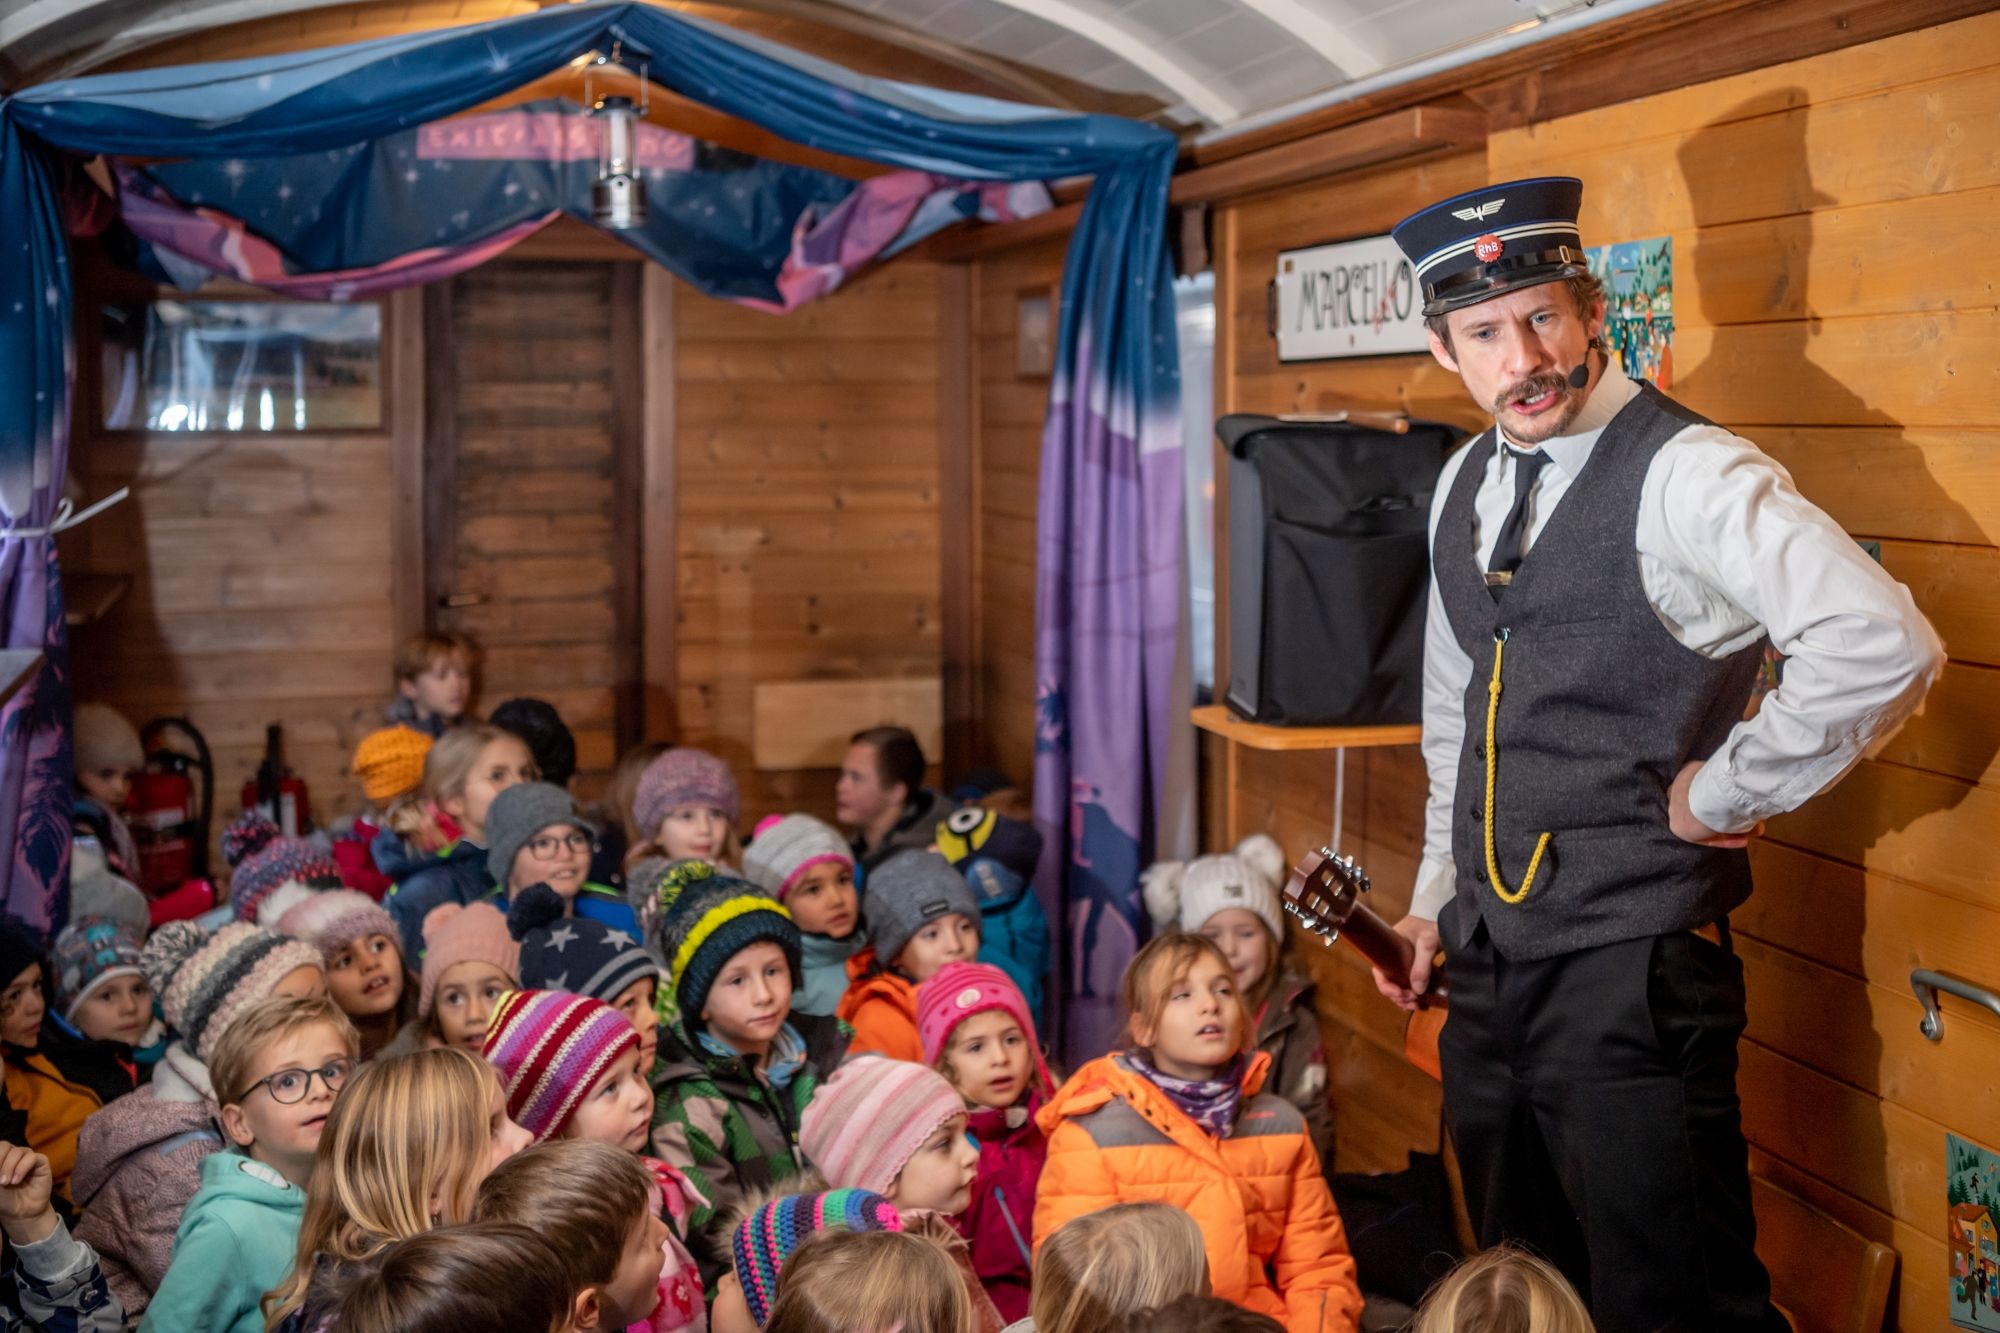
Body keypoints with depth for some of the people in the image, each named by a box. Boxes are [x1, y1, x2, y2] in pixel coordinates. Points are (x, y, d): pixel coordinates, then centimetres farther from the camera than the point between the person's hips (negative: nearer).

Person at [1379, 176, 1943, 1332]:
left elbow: (1884, 646, -30)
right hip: (1487, 963, 8)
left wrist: (1722, 796, -20)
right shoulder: (1465, 486, 8)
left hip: (1628, 973, -8)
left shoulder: (1687, 476, -17)